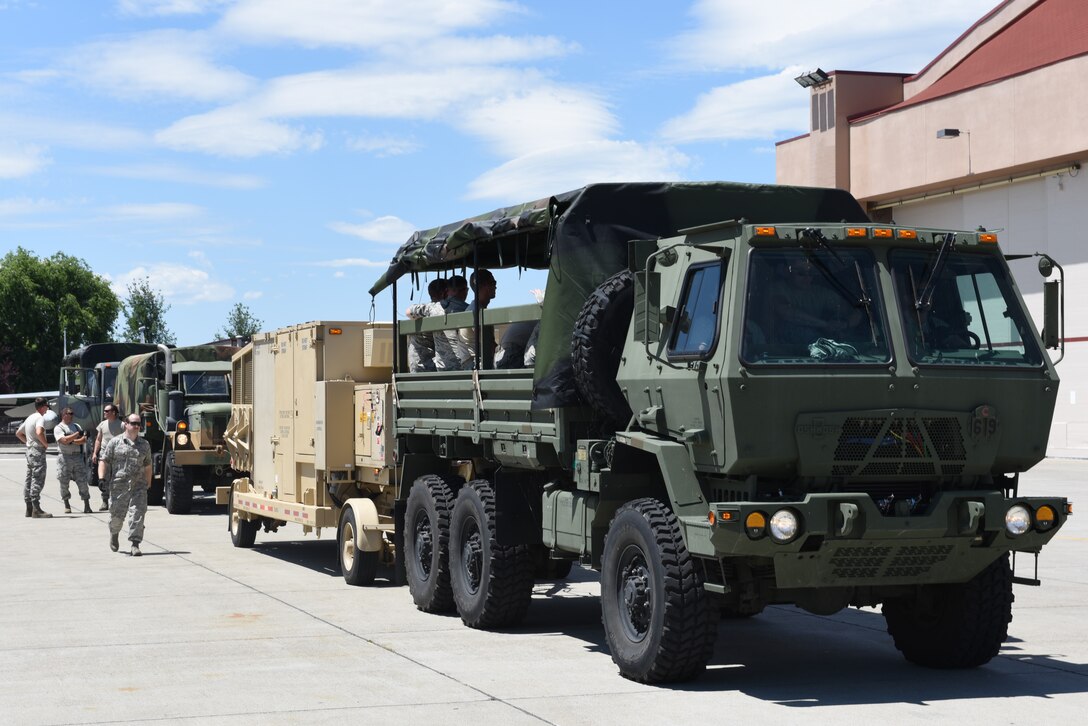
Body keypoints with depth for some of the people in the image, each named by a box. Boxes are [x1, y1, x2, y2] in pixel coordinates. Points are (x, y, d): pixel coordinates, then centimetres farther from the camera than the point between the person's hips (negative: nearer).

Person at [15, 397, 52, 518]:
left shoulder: (29, 418, 17)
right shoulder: (40, 418, -12)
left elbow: (18, 433, 26)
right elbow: (39, 432, -31)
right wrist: (45, 444, -17)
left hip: (29, 450, 10)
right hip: (38, 451, -10)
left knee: (29, 479, 12)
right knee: (38, 480, -10)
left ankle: (29, 508, 16)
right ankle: (36, 509, -13)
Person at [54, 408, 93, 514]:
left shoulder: (77, 426, 16)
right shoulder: (58, 428, 2)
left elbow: (84, 440, 5)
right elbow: (64, 440, -15)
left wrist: (72, 441, -9)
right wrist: (77, 434, -13)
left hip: (78, 456, 3)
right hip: (65, 458, -3)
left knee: (82, 481, -2)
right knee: (64, 482, 1)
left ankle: (87, 505, 1)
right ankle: (67, 505, 14)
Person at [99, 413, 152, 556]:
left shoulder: (145, 444, 12)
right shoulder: (115, 442, 4)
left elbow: (147, 465, 20)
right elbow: (104, 460, 3)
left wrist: (149, 484, 21)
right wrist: (101, 478, -9)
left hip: (139, 485, 1)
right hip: (119, 485, -1)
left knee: (137, 514, -12)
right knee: (117, 514, 8)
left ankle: (135, 544, -11)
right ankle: (114, 534, 39)